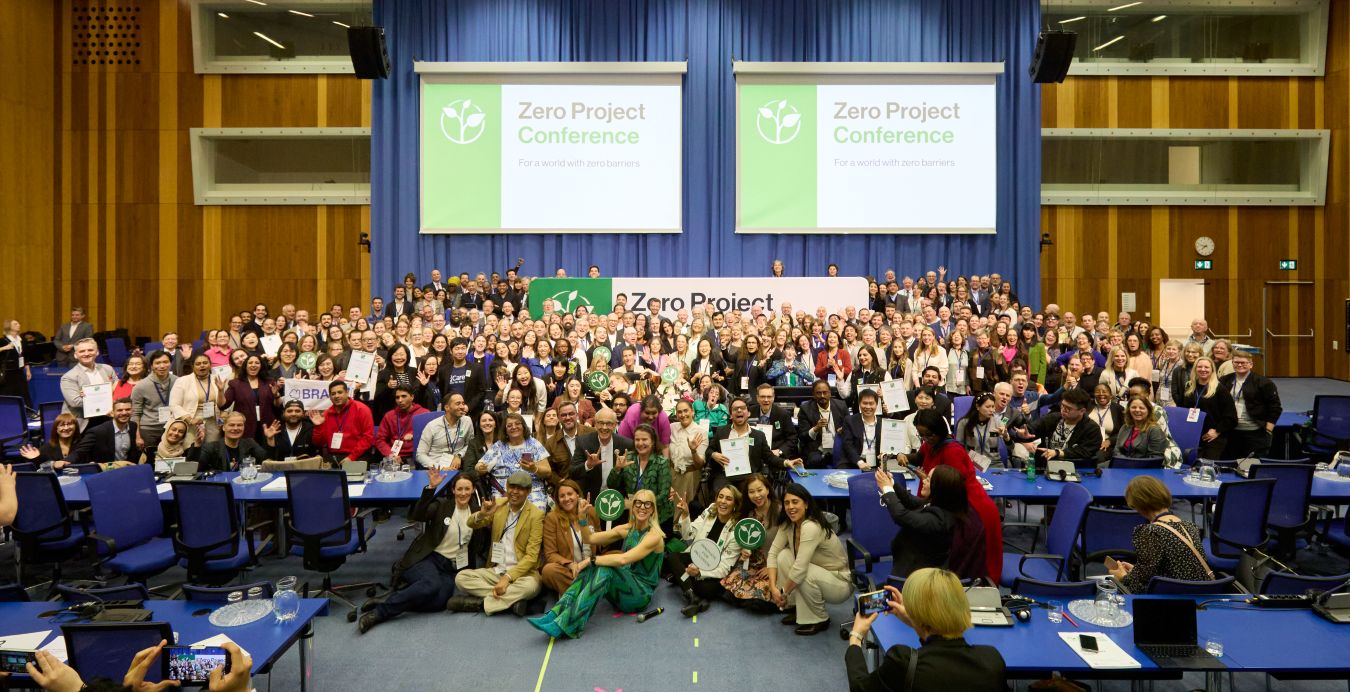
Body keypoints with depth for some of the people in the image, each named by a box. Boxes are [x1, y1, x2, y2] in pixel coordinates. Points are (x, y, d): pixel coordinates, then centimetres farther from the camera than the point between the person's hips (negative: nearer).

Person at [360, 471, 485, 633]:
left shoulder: (476, 511, 9)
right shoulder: (442, 504, 0)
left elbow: (478, 545, 19)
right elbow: (417, 516, -20)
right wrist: (431, 488, -29)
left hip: (451, 567, 3)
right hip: (427, 558, -3)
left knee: (438, 601, -29)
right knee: (431, 585, -37)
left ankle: (399, 598, -5)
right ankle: (379, 611, -26)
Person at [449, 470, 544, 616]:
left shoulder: (536, 515, -8)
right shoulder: (498, 505, 6)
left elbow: (531, 556, -12)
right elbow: (471, 524, -1)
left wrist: (508, 577, -23)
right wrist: (482, 514, -24)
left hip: (521, 572, -4)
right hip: (495, 571, 4)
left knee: (530, 586, -36)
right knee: (461, 578, -19)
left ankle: (478, 602, -25)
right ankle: (512, 600, -24)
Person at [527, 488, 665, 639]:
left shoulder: (654, 535, -14)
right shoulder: (626, 529, 8)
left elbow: (623, 559, -27)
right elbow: (590, 538, 6)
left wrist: (590, 560, -23)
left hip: (641, 594, -6)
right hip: (622, 589, 6)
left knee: (605, 569, -31)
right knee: (591, 568, -19)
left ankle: (565, 624, -41)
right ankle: (557, 613, -31)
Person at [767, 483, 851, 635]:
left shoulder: (811, 527, -30)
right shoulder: (789, 525, -5)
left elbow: (800, 568, -33)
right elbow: (773, 552, -5)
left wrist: (784, 593, -20)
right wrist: (773, 587, -17)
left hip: (841, 584, -7)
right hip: (819, 574, 7)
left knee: (805, 574, -34)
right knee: (784, 556, -12)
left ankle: (820, 620, -7)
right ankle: (797, 608, 5)